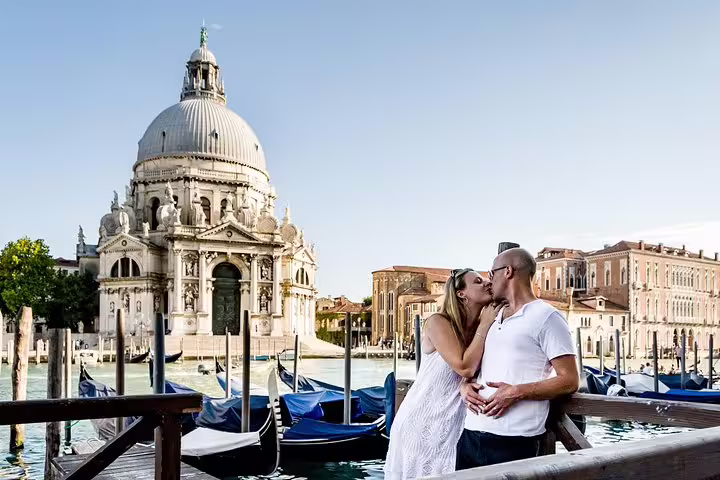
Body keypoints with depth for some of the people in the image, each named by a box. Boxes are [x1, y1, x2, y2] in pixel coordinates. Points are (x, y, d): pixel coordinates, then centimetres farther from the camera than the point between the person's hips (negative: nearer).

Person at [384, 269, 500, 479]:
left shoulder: (482, 328, 3)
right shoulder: (438, 322, -14)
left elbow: (471, 372, -2)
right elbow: (464, 367, -24)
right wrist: (485, 325, -17)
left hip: (453, 426, 5)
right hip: (422, 423, -5)